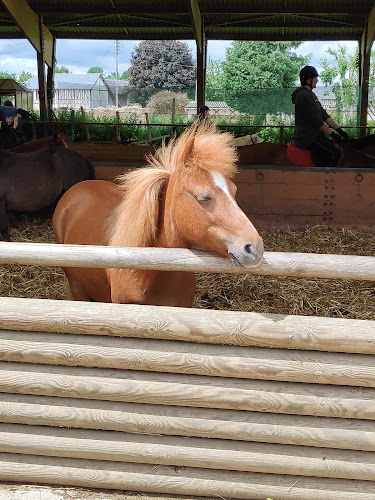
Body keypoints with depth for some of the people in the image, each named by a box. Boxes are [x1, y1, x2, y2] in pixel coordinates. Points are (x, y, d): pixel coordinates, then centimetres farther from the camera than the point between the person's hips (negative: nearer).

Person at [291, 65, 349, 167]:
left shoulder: (310, 94, 18)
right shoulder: (303, 95, -16)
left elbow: (324, 115, 15)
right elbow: (315, 121, -19)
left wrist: (338, 129, 7)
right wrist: (332, 134, -14)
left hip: (315, 134, 11)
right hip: (307, 137, -11)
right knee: (335, 153, -19)